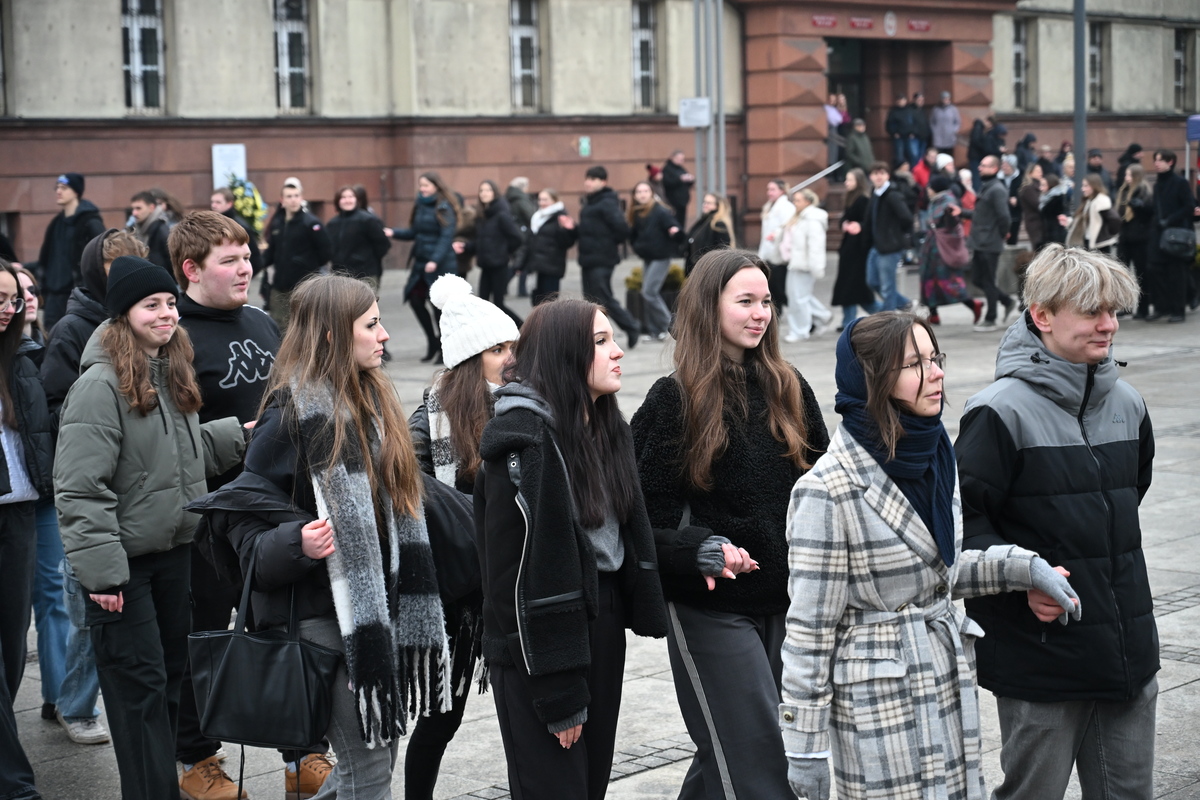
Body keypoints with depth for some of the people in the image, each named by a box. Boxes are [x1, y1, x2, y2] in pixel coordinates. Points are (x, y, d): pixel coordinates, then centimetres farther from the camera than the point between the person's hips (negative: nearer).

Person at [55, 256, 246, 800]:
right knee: (140, 686, -2)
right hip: (126, 558, -8)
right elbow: (79, 486, -20)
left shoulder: (173, 374, 8)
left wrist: (236, 435, 8)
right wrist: (101, 569, -23)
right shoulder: (101, 385, -18)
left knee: (171, 677, 15)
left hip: (175, 548, 8)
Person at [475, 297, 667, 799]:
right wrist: (557, 692, -19)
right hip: (539, 645, -8)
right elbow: (526, 571, -19)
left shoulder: (606, 430, 11)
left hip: (602, 628, 8)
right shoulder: (525, 438, -17)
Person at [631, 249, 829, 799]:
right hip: (710, 608, -5)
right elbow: (652, 521, -9)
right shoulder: (674, 401, -7)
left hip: (786, 601, 5)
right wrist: (704, 551, -27)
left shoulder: (789, 391, 8)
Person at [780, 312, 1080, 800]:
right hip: (880, 702, -7)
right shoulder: (829, 492, -18)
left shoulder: (934, 456, 5)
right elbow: (809, 628, -15)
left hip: (950, 683, 7)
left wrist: (1022, 567, 2)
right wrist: (805, 745, -13)